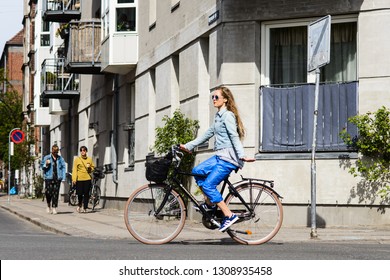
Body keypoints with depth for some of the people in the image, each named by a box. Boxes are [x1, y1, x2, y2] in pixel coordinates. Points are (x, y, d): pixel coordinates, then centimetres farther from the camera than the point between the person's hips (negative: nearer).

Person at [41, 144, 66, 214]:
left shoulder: (60, 158, 10)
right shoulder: (46, 158, 6)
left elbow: (63, 167, 6)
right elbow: (42, 166, 10)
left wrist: (63, 177, -3)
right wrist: (46, 165, -12)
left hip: (57, 178, 1)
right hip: (49, 178, -1)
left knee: (56, 193, -2)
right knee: (48, 192, -8)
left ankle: (54, 208, 4)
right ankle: (49, 205, 16)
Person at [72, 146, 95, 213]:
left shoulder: (89, 159, 10)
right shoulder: (77, 159, 3)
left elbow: (93, 167, 19)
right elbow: (74, 169, 0)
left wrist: (90, 168, -5)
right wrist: (74, 178, -9)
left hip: (87, 179, 1)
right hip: (79, 179, -1)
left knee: (86, 194, -1)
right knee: (79, 194, -2)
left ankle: (84, 208, 6)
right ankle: (80, 205, 24)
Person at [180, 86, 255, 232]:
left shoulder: (228, 115, -10)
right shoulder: (218, 116, 18)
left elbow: (234, 137, -20)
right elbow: (207, 134, 24)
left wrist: (241, 155, -30)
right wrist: (188, 146, 23)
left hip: (229, 157, -9)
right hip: (220, 156, 9)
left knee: (208, 185, -14)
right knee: (197, 172, 3)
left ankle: (229, 216, -12)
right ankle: (210, 203, 13)